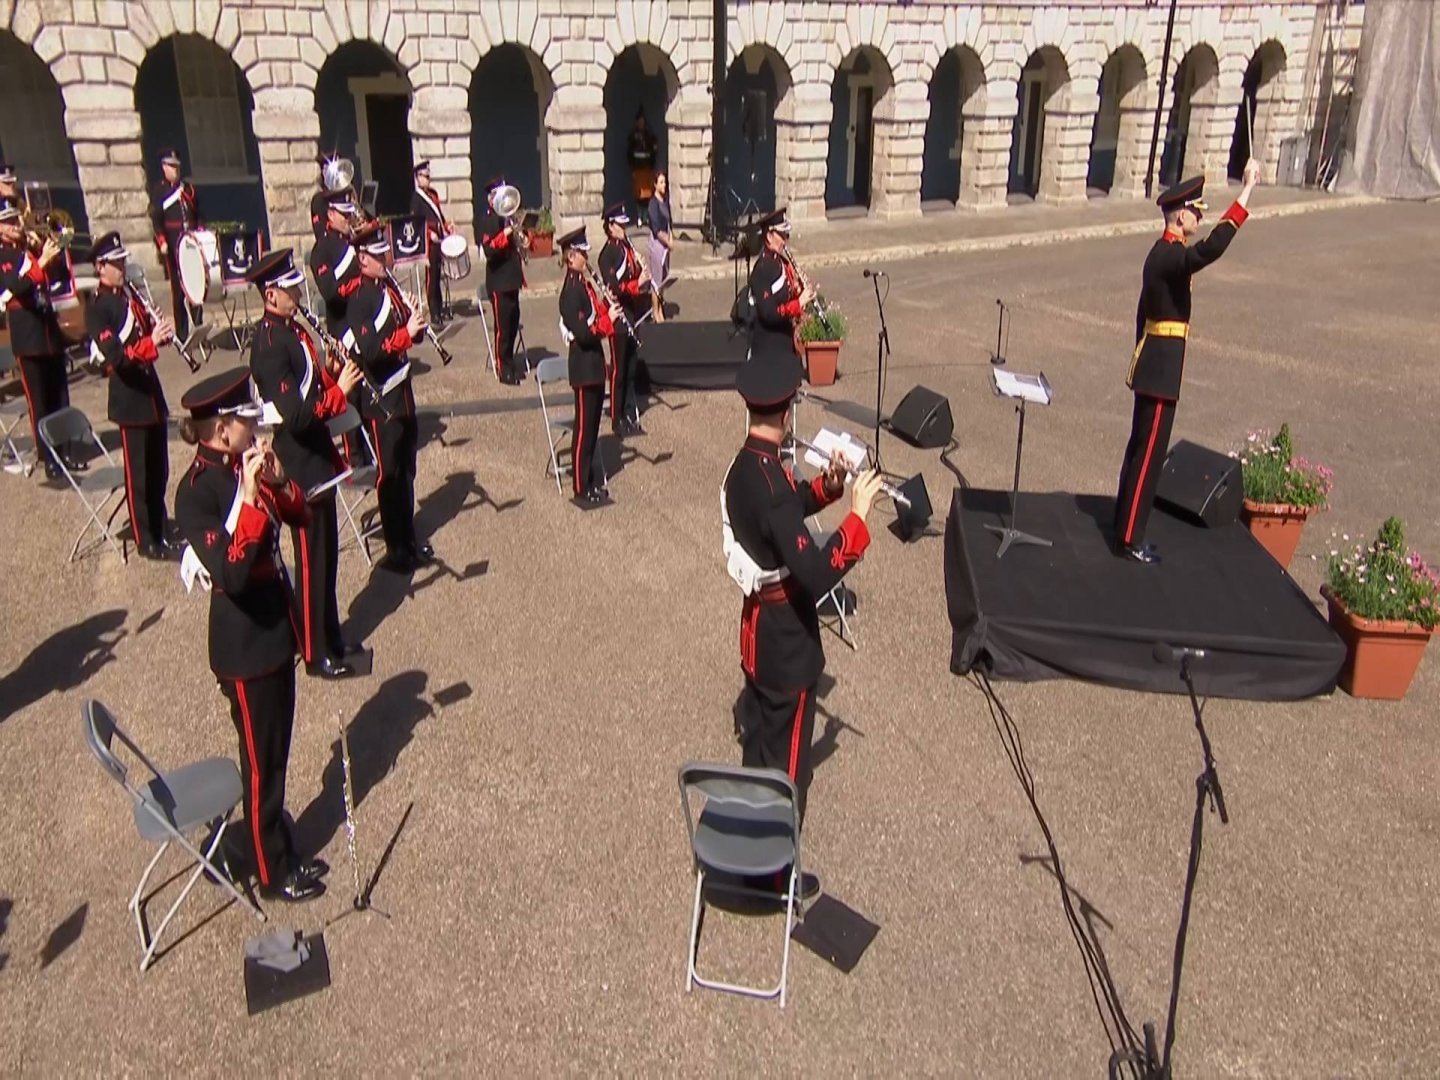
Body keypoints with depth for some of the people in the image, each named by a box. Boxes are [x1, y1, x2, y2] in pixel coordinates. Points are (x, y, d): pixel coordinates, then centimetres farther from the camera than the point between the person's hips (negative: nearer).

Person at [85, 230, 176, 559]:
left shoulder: (130, 295, 11)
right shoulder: (97, 309, -13)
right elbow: (116, 356, -22)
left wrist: (161, 331, -6)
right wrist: (152, 341, -33)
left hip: (151, 391, 8)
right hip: (130, 399, -8)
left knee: (159, 468, 16)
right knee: (138, 472, 1)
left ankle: (160, 525, 30)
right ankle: (146, 541, 9)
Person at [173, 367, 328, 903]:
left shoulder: (243, 467, 2)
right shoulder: (197, 491, -22)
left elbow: (301, 516, 7)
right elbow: (231, 575, -31)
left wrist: (280, 483, -12)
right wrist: (250, 498, -34)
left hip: (274, 629, 8)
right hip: (244, 647, -8)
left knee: (277, 753, 21)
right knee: (261, 762, 8)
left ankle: (283, 851, 38)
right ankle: (273, 872, 26)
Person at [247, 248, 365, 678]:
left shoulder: (292, 328, 8)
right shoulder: (269, 343, -21)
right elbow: (295, 415, -27)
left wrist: (339, 381, -4)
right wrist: (338, 390, -24)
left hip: (317, 457, 9)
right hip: (301, 466, -9)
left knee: (327, 554, 18)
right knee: (311, 560, 2)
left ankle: (331, 637, 32)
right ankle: (316, 653, 15)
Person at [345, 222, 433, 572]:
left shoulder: (391, 289, 10)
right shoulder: (359, 300, -14)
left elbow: (410, 333, 14)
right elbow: (368, 351, -24)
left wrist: (416, 325, -7)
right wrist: (405, 333, -31)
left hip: (402, 391, 8)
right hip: (381, 398, -8)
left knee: (406, 468, 16)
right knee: (389, 472, -1)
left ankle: (409, 538, 28)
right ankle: (396, 550, 8)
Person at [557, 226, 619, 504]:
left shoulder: (584, 284, 12)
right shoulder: (571, 290, -18)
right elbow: (582, 332, -24)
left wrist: (607, 310, -2)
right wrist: (608, 319, -19)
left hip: (594, 362, 10)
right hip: (584, 366, -10)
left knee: (593, 423, 16)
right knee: (584, 426, -3)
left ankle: (588, 477, 27)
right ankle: (582, 488, 4)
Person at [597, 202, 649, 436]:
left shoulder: (627, 248, 12)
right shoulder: (607, 254, -13)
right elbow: (613, 288, -20)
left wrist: (644, 281, -1)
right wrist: (637, 284, -29)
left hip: (632, 317, 8)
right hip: (618, 319, -8)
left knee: (631, 369, 14)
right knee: (618, 370, -1)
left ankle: (631, 415, 23)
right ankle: (618, 420, 6)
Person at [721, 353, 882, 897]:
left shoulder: (744, 466, -1)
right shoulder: (772, 485, -30)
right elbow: (815, 575, -34)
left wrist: (826, 486, 2)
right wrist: (858, 515, -28)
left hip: (759, 629, 9)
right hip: (787, 639, -9)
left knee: (760, 735, 25)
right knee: (787, 755, 7)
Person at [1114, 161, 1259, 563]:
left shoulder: (1161, 254, 13)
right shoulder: (1171, 256, -18)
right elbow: (1211, 248, -40)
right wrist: (1247, 190, -36)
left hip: (1151, 363, 10)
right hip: (1162, 368, -10)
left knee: (1141, 448, 17)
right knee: (1150, 452, -5)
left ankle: (1125, 525, 27)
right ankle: (1130, 540, 1)